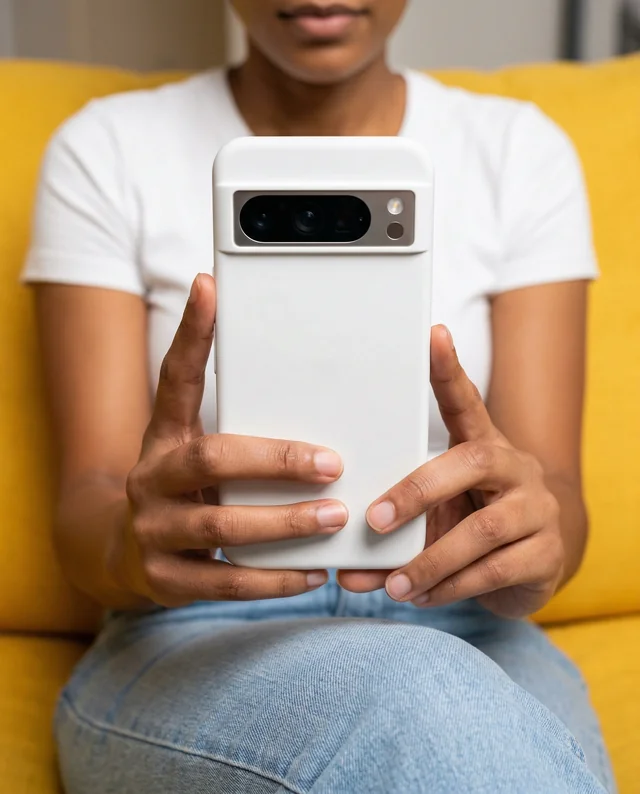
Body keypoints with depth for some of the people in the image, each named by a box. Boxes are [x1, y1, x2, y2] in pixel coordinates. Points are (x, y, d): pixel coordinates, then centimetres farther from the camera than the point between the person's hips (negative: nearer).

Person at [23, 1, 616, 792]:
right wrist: (139, 541, -31)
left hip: (464, 644, 3)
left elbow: (555, 486, -5)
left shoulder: (520, 152, 4)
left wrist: (530, 539, -29)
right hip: (186, 654, -1)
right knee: (412, 704, -34)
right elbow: (87, 505, -7)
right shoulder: (107, 151, 1)